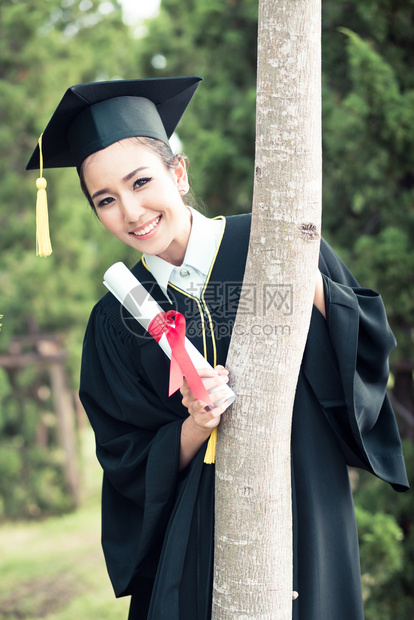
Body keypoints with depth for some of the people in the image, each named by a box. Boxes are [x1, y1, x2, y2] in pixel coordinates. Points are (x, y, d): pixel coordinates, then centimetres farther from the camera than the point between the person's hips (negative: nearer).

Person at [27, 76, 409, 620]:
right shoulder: (117, 321, 1)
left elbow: (369, 350, -5)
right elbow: (132, 464, 1)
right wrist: (197, 426, -17)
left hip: (304, 508, -1)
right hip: (196, 536, 1)